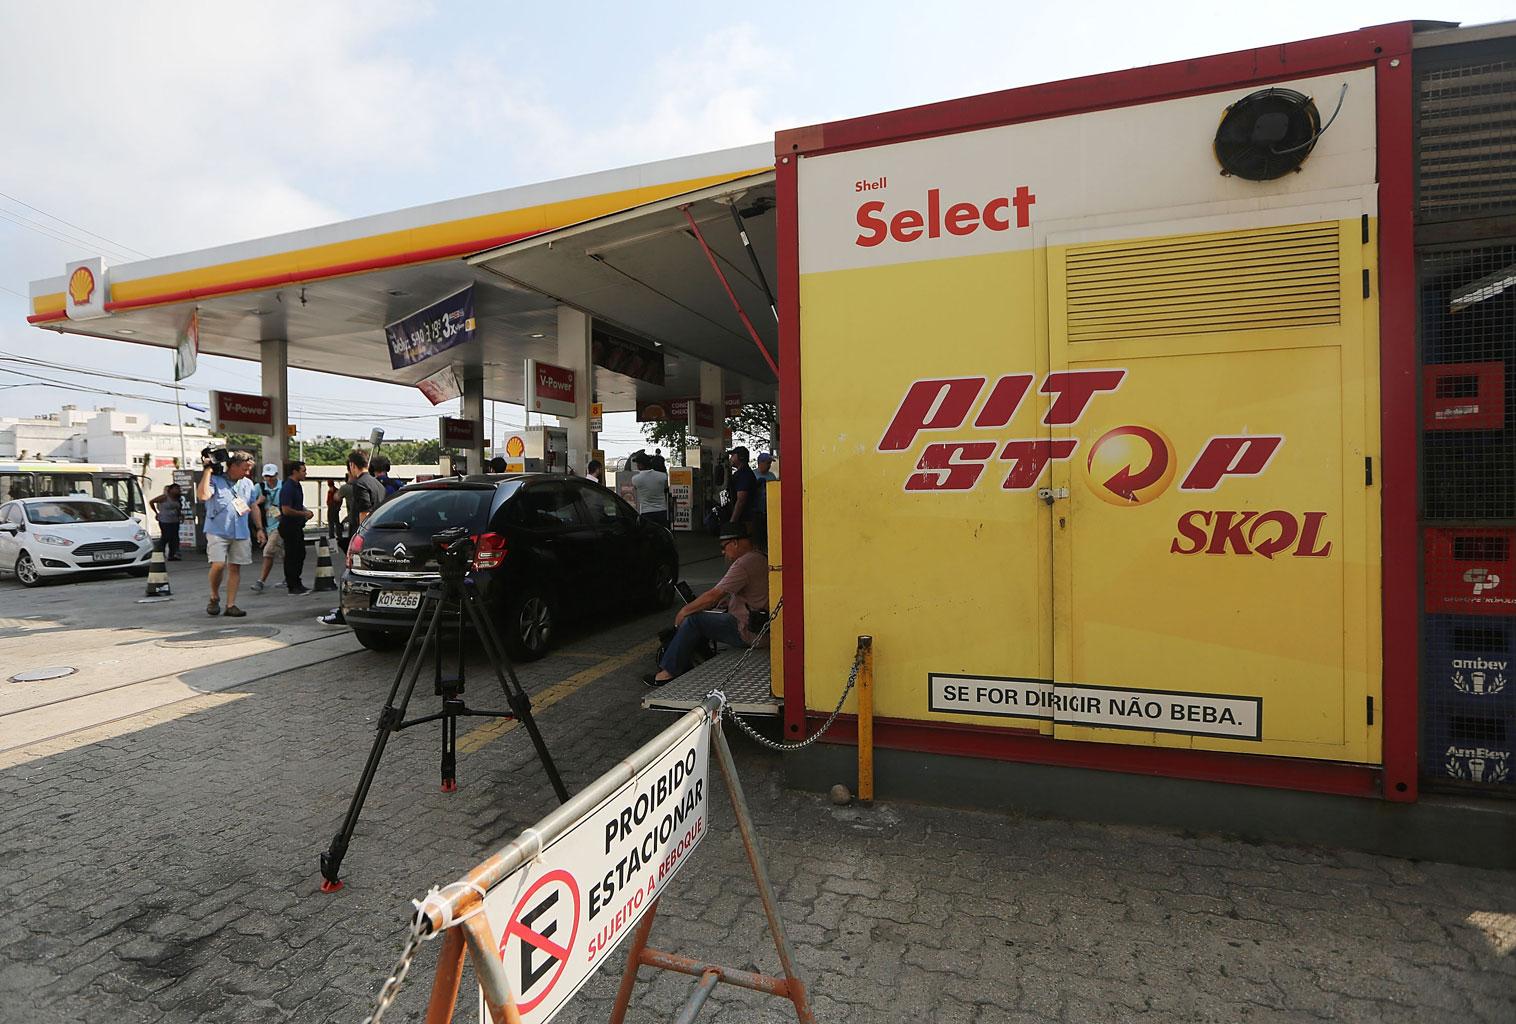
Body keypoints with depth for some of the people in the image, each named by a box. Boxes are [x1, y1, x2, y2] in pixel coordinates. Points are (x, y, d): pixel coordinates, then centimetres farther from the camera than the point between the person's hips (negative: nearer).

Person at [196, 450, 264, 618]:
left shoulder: (248, 484, 14)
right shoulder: (215, 480, -3)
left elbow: (254, 507, 21)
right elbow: (203, 495, -22)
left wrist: (259, 529, 17)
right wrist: (208, 470, -16)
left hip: (241, 533, 5)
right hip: (218, 531, -5)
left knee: (235, 567, 4)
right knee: (218, 565, -14)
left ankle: (231, 604, 10)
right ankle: (214, 597, 11)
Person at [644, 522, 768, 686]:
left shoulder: (744, 564, -19)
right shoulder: (758, 559, 15)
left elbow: (713, 595, -19)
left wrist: (684, 611, -7)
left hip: (746, 630, -10)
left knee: (692, 619, -10)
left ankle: (669, 671, -3)